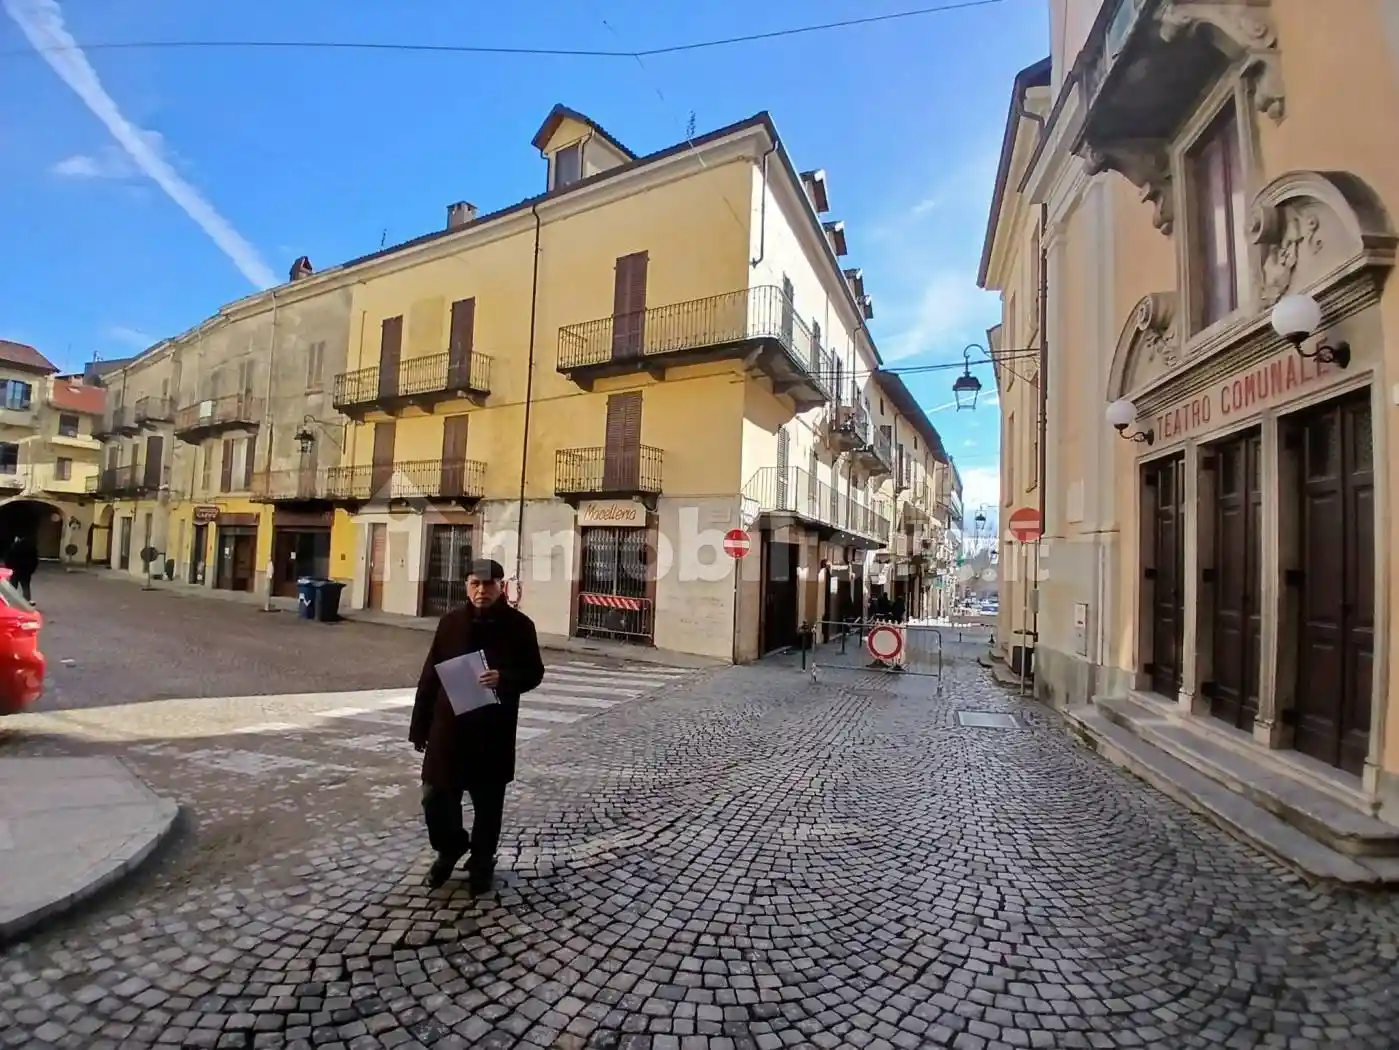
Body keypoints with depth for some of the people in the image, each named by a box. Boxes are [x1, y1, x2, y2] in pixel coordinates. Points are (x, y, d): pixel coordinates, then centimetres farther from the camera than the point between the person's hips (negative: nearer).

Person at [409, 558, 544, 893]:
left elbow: (534, 672, -2)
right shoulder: (451, 623, 2)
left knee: (488, 803, 11)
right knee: (435, 796, 7)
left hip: (494, 730, -2)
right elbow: (430, 675, 6)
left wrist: (505, 679, -23)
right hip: (449, 726, 2)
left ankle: (482, 863, 34)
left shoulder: (519, 625, -6)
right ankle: (450, 848, 37)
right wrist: (420, 725, 5)